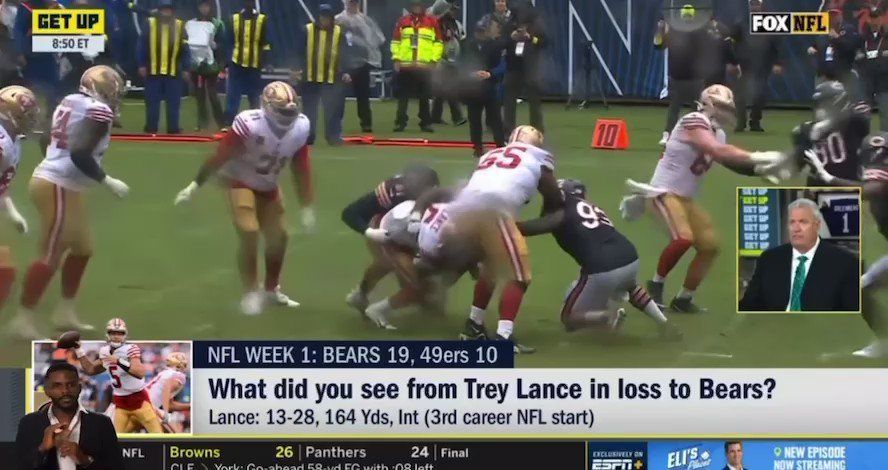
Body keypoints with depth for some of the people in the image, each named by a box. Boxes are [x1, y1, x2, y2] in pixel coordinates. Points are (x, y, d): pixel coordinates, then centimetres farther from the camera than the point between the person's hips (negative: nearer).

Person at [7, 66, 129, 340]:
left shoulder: (70, 103, 12)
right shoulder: (99, 111, -14)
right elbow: (80, 154, -23)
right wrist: (108, 182, -13)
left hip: (60, 185, 10)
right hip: (58, 188, -10)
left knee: (83, 248, 19)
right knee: (50, 256, -4)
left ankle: (65, 313, 26)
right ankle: (24, 319, 1)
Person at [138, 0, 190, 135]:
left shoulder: (179, 26, 4)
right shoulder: (150, 24, 1)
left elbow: (185, 49, 5)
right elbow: (143, 46, 1)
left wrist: (185, 68, 1)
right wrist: (142, 65, -4)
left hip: (174, 72, 1)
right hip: (153, 71, -1)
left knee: (173, 102, 3)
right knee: (152, 101, 4)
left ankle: (173, 128, 8)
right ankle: (151, 128, 10)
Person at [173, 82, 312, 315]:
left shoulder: (300, 128, -17)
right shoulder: (250, 125, -33)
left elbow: (301, 170, -5)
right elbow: (220, 156, -25)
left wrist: (306, 207, 1)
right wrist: (194, 186, -19)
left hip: (268, 186, 6)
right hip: (240, 182, -6)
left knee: (279, 236, 9)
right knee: (250, 234, -19)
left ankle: (271, 289, 30)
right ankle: (251, 293, -4)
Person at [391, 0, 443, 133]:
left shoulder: (432, 22, 3)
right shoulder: (403, 21, 7)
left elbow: (438, 42, 4)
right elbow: (395, 41, 9)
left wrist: (434, 60, -3)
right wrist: (396, 58, 1)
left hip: (425, 66, -1)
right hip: (404, 65, 1)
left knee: (424, 96, 5)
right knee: (403, 96, 4)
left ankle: (425, 123, 12)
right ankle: (400, 122, 9)